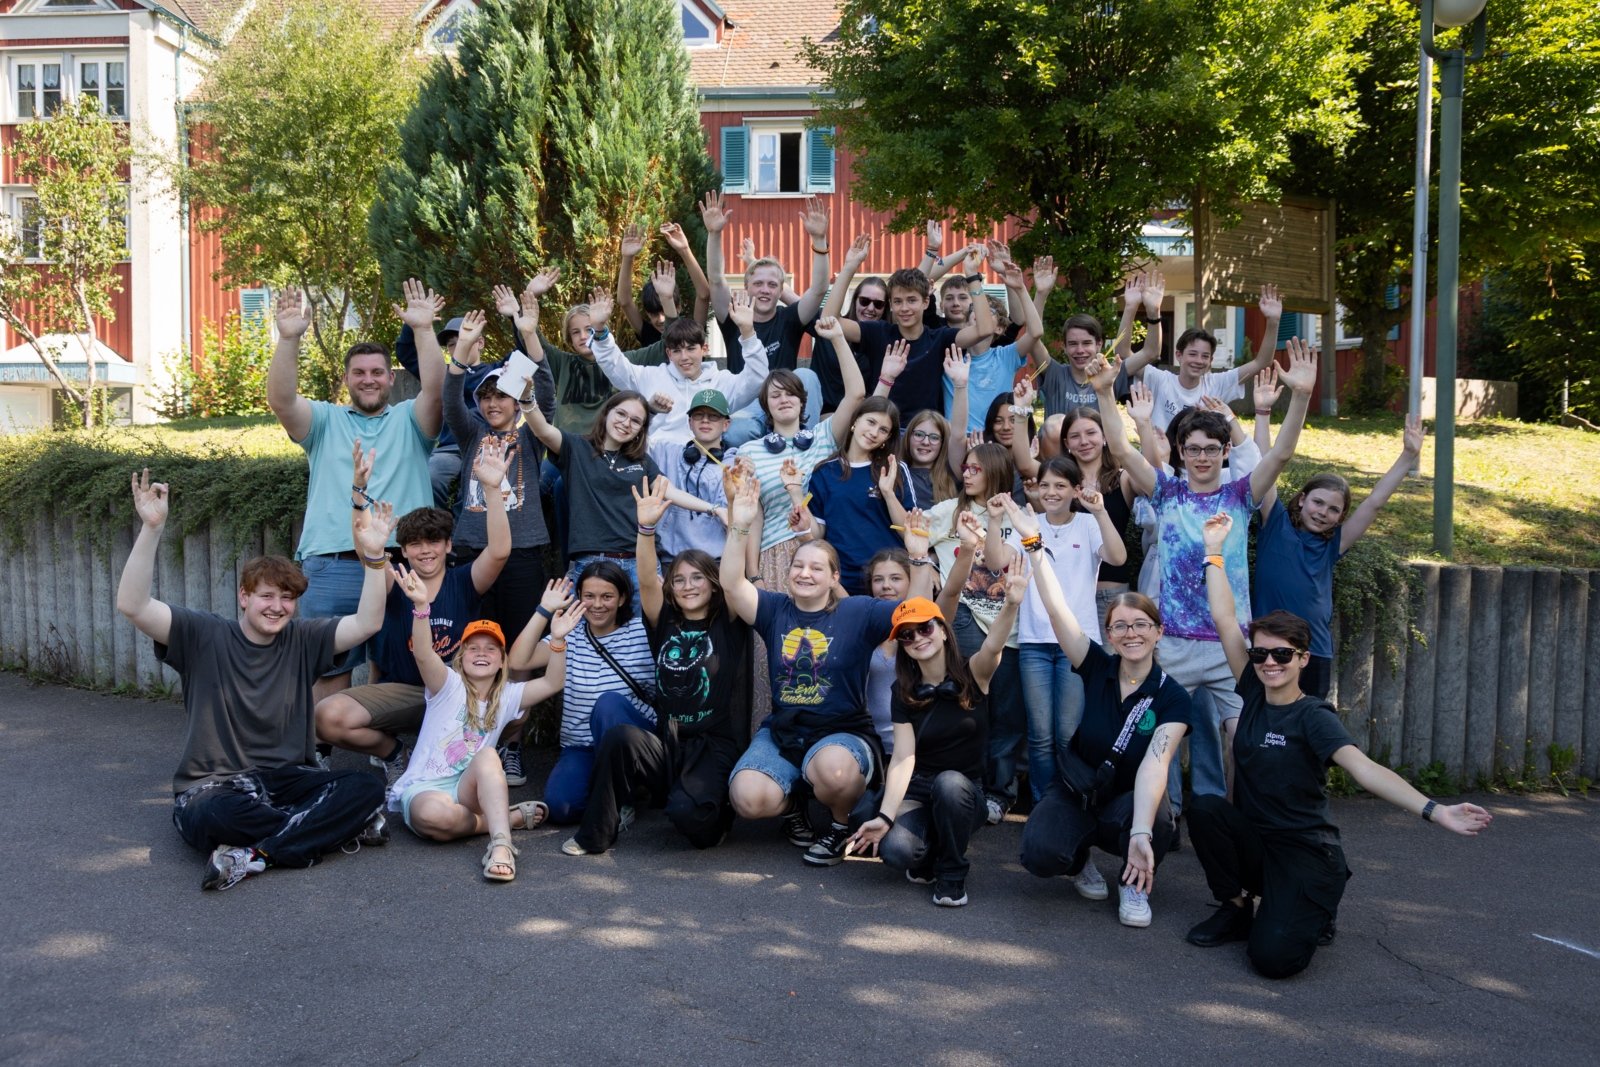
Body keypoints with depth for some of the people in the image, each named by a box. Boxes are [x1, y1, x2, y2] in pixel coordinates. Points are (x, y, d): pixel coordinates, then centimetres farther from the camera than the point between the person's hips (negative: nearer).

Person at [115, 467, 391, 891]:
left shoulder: (302, 641, 7)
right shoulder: (204, 636, 0)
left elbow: (367, 622, -4)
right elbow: (132, 605, -13)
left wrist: (373, 556, -18)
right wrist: (151, 528, -23)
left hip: (287, 780, 3)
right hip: (211, 788, -3)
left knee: (367, 788, -24)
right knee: (223, 814, -40)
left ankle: (255, 851, -25)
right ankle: (336, 827, -20)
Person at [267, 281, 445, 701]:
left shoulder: (408, 420, 13)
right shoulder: (324, 420, 14)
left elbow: (434, 389, -6)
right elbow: (281, 400, -4)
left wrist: (424, 330, -18)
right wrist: (289, 339, -17)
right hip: (332, 568, 1)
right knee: (329, 674, 5)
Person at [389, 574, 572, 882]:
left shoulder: (507, 697, 10)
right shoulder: (448, 686, -2)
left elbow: (552, 684, -4)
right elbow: (423, 654, -23)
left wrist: (557, 640, -20)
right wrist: (421, 606, -40)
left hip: (472, 791, 3)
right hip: (425, 788, -2)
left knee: (488, 756, -32)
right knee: (434, 814, -40)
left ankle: (500, 845, -42)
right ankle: (509, 818, -19)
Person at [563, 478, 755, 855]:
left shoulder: (727, 624, 5)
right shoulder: (665, 624, 11)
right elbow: (646, 582, -5)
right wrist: (646, 528, -21)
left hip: (716, 746, -3)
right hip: (668, 743, 3)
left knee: (687, 813, -30)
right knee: (621, 736, -29)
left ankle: (716, 808, 9)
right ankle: (596, 833, -8)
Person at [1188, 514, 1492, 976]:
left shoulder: (1313, 716, -12)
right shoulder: (1254, 693, 1)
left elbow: (1364, 768, -28)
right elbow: (1224, 619, 1)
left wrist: (1433, 810, -44)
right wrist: (1213, 548, 2)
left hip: (1305, 853, -5)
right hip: (1252, 842, 5)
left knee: (1274, 958, -25)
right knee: (1204, 807, -27)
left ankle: (1314, 916, 12)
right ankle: (1237, 907, -2)